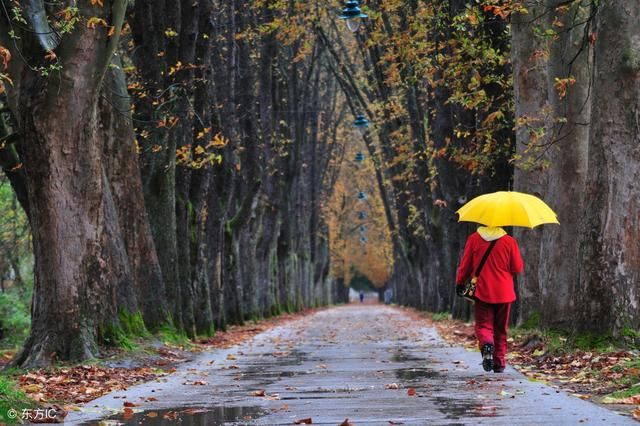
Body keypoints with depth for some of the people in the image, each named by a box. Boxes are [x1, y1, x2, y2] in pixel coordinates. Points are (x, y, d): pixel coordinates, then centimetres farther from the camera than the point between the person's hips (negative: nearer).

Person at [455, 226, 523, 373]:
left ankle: (487, 344, -28)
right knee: (501, 329, 13)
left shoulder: (474, 239, -4)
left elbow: (465, 265, 2)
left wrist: (460, 282, 16)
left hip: (482, 291, -1)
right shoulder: (509, 241, -5)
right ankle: (499, 363, 14)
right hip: (504, 293, 1)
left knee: (483, 325, 4)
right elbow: (518, 268, -2)